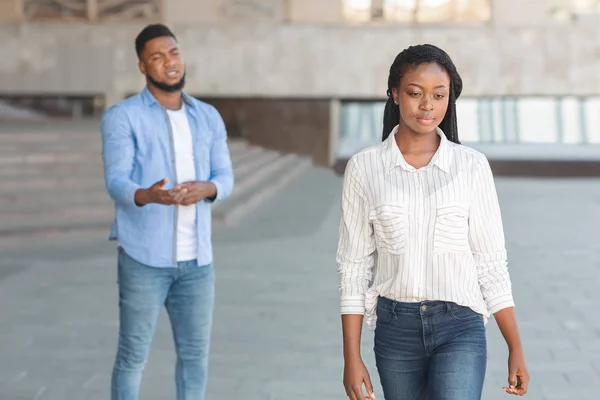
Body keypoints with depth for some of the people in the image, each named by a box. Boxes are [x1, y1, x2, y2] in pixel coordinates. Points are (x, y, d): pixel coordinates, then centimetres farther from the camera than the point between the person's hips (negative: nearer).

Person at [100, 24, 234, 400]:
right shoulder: (122, 116, -4)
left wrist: (204, 189, -18)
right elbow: (117, 182, -13)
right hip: (144, 256, -4)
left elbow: (225, 179, 6)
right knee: (133, 355, 3)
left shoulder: (209, 117, 11)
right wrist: (149, 195, -36)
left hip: (197, 258, 5)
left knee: (196, 353, 11)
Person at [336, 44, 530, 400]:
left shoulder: (472, 166, -2)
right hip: (396, 328, 2)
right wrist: (352, 357, -1)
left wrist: (516, 349, 1)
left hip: (460, 327, -1)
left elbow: (491, 262, 2)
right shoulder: (365, 168, -1)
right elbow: (354, 264, 1)